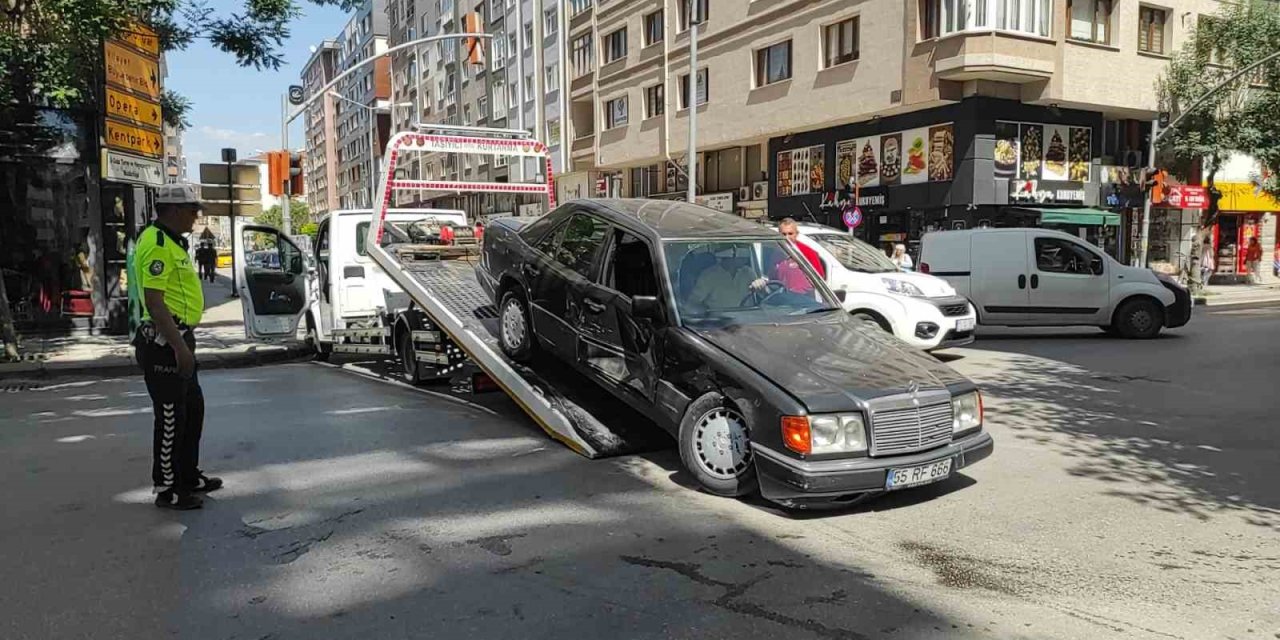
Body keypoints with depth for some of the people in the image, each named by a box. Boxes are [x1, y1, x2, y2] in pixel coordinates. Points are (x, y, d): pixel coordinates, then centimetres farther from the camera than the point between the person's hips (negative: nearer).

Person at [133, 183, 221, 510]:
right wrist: (179, 346, -26)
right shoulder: (157, 243, -17)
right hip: (165, 342, -11)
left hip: (177, 338, 11)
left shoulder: (171, 241, 16)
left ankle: (188, 475, 30)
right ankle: (167, 488, 9)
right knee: (171, 416, -2)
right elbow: (154, 301, -24)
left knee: (193, 407, 18)